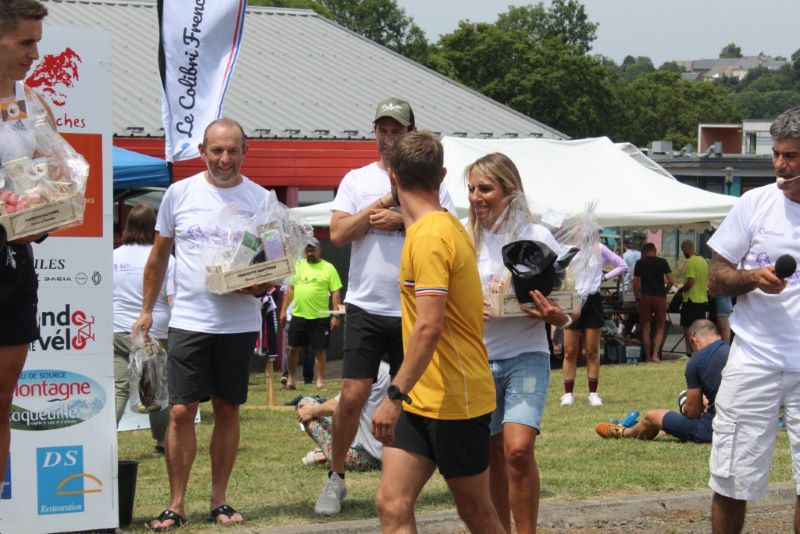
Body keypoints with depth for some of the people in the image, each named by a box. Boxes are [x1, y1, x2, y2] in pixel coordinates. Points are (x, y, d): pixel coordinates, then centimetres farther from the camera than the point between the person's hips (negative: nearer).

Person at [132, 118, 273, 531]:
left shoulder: (259, 199, 2)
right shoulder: (180, 193, 3)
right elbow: (159, 255, 12)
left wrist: (262, 284, -15)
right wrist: (146, 309, 12)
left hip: (239, 322, 1)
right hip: (189, 321, 0)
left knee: (227, 411, 7)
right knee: (181, 411, -5)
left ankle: (219, 501, 17)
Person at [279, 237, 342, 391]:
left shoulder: (328, 268, -2)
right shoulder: (298, 266, 8)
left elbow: (336, 292, -4)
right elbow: (290, 289, 13)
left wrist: (336, 315, -10)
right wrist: (283, 310, 8)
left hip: (320, 317, -3)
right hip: (298, 315, 3)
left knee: (319, 350, 3)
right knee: (293, 348, 6)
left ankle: (320, 381, 12)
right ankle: (290, 379, 19)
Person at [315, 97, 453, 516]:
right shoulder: (357, 180, 5)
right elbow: (338, 234, -6)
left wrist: (403, 220, -14)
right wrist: (385, 200, -9)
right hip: (366, 307, -1)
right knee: (353, 396, -6)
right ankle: (336, 478, 9)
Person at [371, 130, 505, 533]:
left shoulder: (430, 235, -18)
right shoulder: (447, 226, 12)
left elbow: (429, 327, -26)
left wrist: (395, 395, -26)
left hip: (453, 402, -9)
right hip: (421, 402, 9)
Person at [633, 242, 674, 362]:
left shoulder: (640, 263, 4)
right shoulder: (662, 262, 3)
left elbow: (635, 283, 3)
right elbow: (670, 281, -1)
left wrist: (637, 297, 16)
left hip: (645, 297, 0)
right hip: (660, 297, 0)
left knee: (646, 327, 7)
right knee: (660, 327, 7)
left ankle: (648, 357, 8)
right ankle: (655, 355, -9)